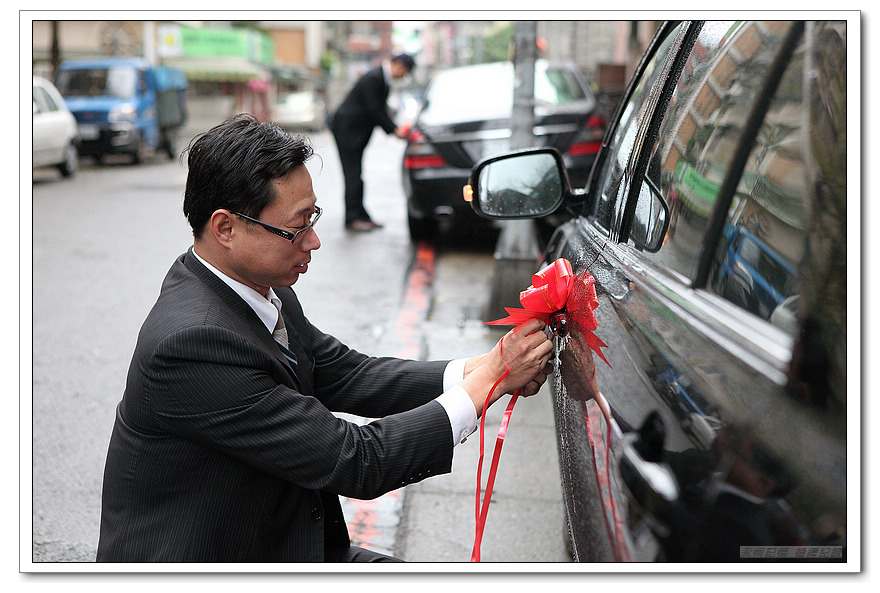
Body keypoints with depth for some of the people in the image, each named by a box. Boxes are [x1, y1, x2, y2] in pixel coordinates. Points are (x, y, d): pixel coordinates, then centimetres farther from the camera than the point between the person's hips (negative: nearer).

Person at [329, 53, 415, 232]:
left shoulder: (383, 78, 10)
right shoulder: (373, 78, -20)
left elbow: (379, 110, 13)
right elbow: (374, 110, -21)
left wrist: (396, 128, 1)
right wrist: (394, 130, -17)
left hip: (357, 130, 10)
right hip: (346, 129, -10)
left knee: (355, 175, 11)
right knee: (352, 175, -8)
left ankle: (361, 216, 14)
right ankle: (352, 218, -5)